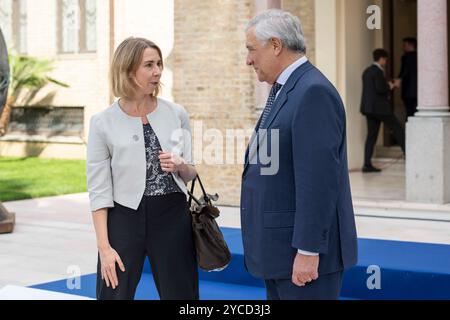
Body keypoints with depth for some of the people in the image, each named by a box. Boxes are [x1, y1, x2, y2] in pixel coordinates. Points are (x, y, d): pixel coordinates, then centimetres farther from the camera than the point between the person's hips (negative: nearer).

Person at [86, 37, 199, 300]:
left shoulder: (177, 114, 2)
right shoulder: (103, 123, -5)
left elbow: (190, 174, 11)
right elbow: (99, 190, -4)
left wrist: (180, 167, -13)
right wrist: (104, 246, -10)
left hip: (173, 217, 2)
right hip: (125, 218, -2)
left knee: (180, 293, 9)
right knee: (115, 295, 4)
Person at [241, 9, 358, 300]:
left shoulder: (314, 92, -16)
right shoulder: (286, 90, 15)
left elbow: (318, 178, -22)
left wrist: (308, 251, -23)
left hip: (304, 247, -10)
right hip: (280, 246, 10)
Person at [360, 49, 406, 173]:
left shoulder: (367, 71, 16)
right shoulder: (377, 71, -12)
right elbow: (380, 89, -20)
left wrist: (387, 86, 14)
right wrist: (390, 87, -2)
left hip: (368, 108, 9)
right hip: (380, 107, -9)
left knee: (372, 135, 7)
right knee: (397, 129, 3)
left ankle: (367, 164, 2)